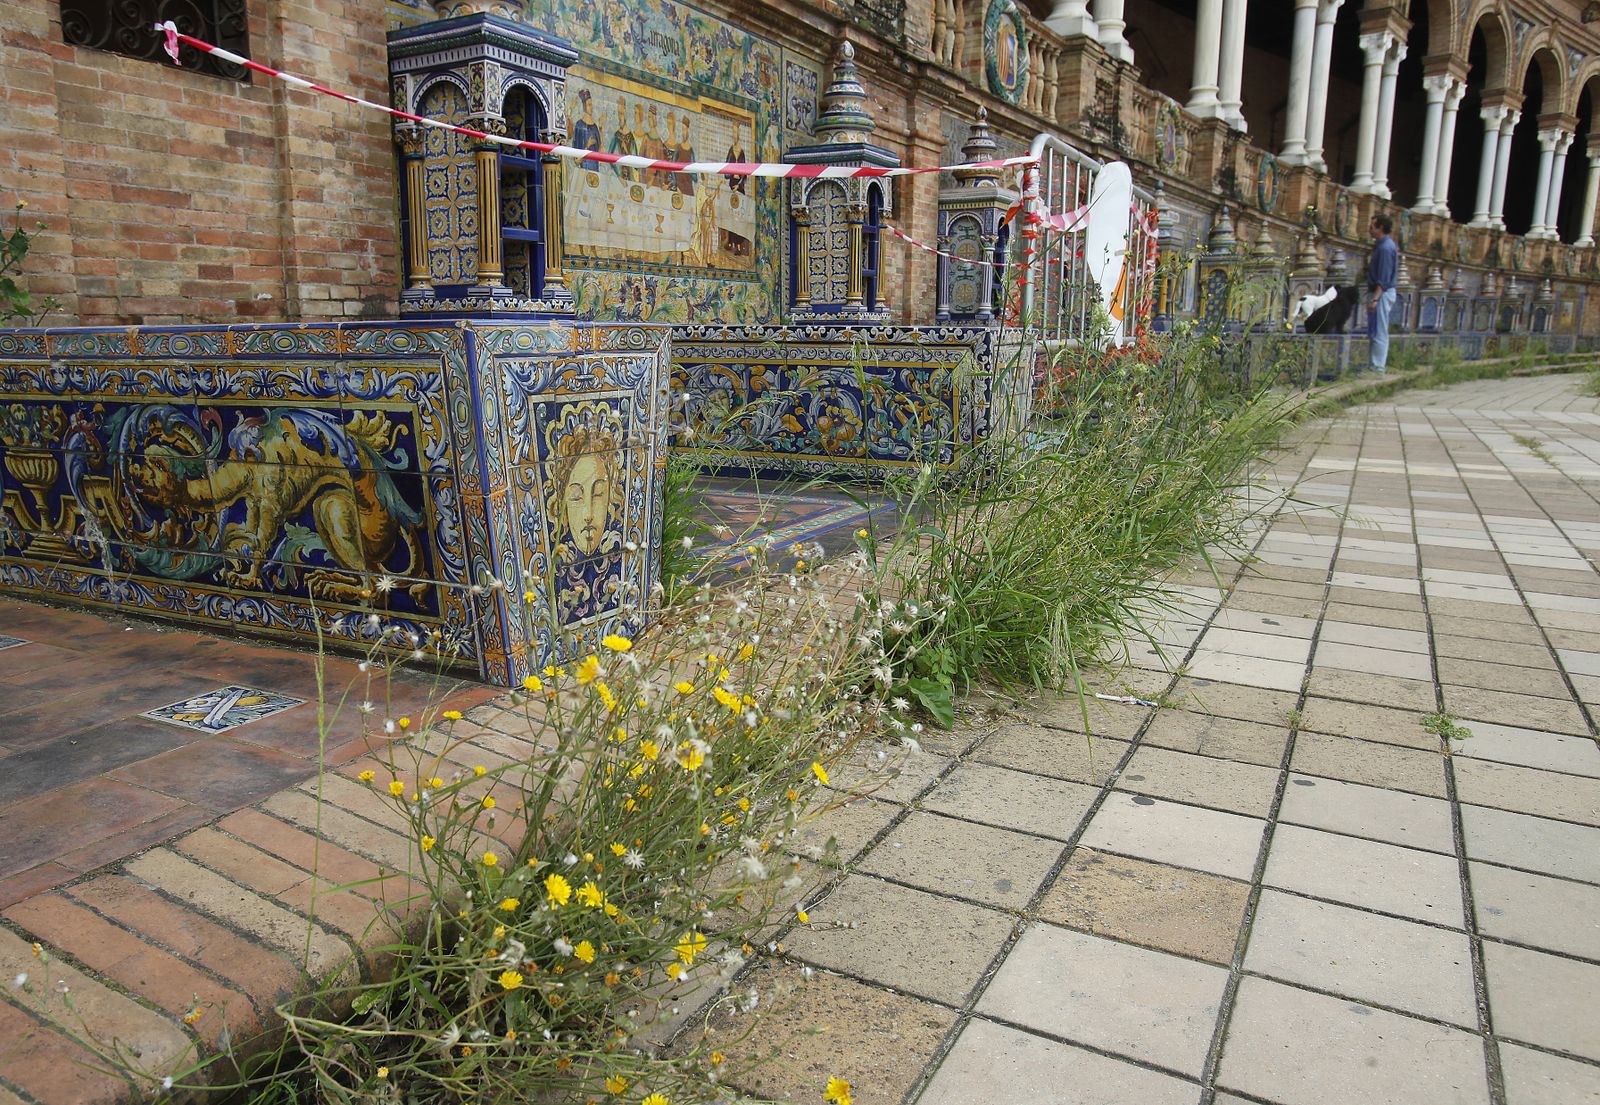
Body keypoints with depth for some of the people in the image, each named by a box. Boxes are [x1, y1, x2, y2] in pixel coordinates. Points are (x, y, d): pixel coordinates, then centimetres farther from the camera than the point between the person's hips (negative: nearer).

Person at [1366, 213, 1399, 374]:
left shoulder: (1385, 247, -17)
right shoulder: (1382, 244, 13)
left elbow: (1384, 279, -23)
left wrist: (1375, 299, -26)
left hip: (1382, 293, -10)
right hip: (1379, 292, 10)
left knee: (1379, 333, -7)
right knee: (1375, 332, 14)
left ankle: (1378, 367, -5)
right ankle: (1375, 363, 20)